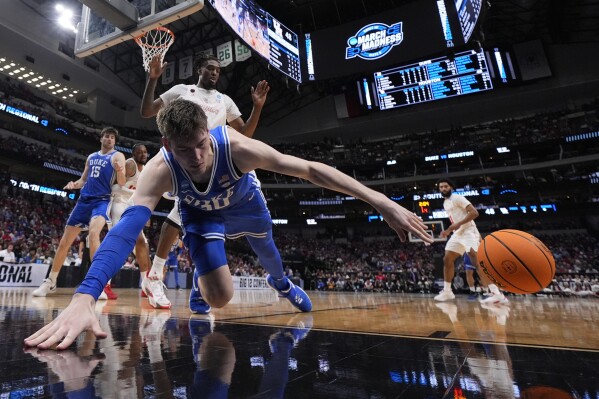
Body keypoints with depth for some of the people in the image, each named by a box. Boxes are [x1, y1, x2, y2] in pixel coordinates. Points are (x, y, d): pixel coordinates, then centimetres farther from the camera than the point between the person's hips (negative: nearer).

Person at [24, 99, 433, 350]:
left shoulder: (236, 146, -40)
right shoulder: (160, 170, -37)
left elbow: (311, 169, -41)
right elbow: (127, 227, -47)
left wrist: (382, 202, -44)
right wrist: (84, 298, -63)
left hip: (244, 202, 1)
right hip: (202, 212, 0)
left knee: (268, 251, 23)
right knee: (219, 297, -14)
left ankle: (282, 283, 60)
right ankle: (206, 278, 25)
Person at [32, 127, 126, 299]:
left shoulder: (117, 156, 1)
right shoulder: (91, 157, 19)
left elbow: (122, 182, -12)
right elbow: (83, 179, 24)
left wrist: (120, 171, -33)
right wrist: (74, 184, 2)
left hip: (102, 201, -6)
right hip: (83, 200, 6)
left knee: (93, 233, -33)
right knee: (64, 242, 7)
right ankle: (50, 282, 23)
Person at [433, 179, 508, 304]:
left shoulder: (457, 198, -9)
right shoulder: (445, 203, 19)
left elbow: (474, 213, -18)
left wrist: (459, 224, -24)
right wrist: (448, 231, 16)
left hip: (468, 231, -9)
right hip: (457, 233, 9)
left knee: (477, 260, -23)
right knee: (447, 260, 4)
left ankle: (497, 294, -27)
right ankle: (447, 291, 12)